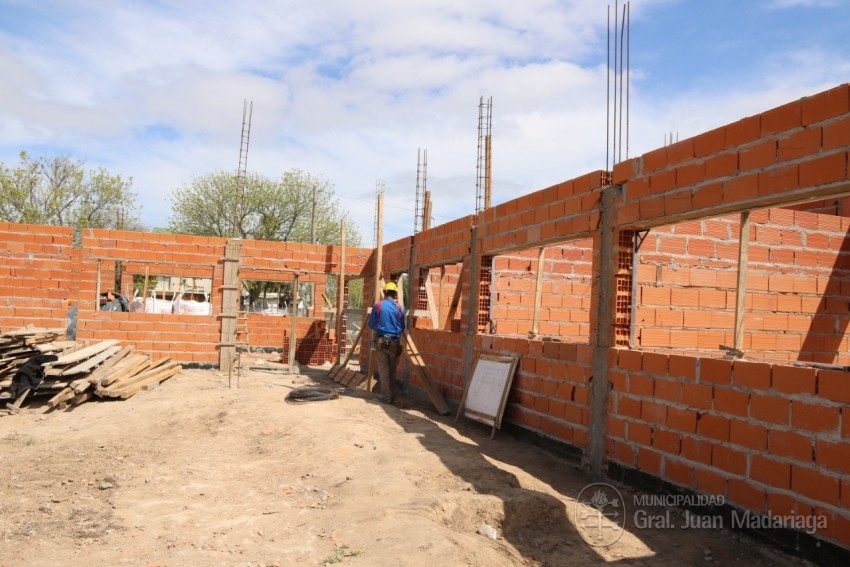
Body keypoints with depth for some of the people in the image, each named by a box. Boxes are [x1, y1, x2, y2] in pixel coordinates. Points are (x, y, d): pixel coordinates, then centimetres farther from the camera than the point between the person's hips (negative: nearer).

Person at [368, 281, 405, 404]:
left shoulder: (378, 305, -4)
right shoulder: (399, 308, -1)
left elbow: (371, 325, 0)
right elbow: (402, 328, 6)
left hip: (381, 341, -1)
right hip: (395, 342, 1)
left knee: (384, 369, 5)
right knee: (392, 370, 12)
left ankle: (386, 396, 5)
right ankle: (392, 395, 20)